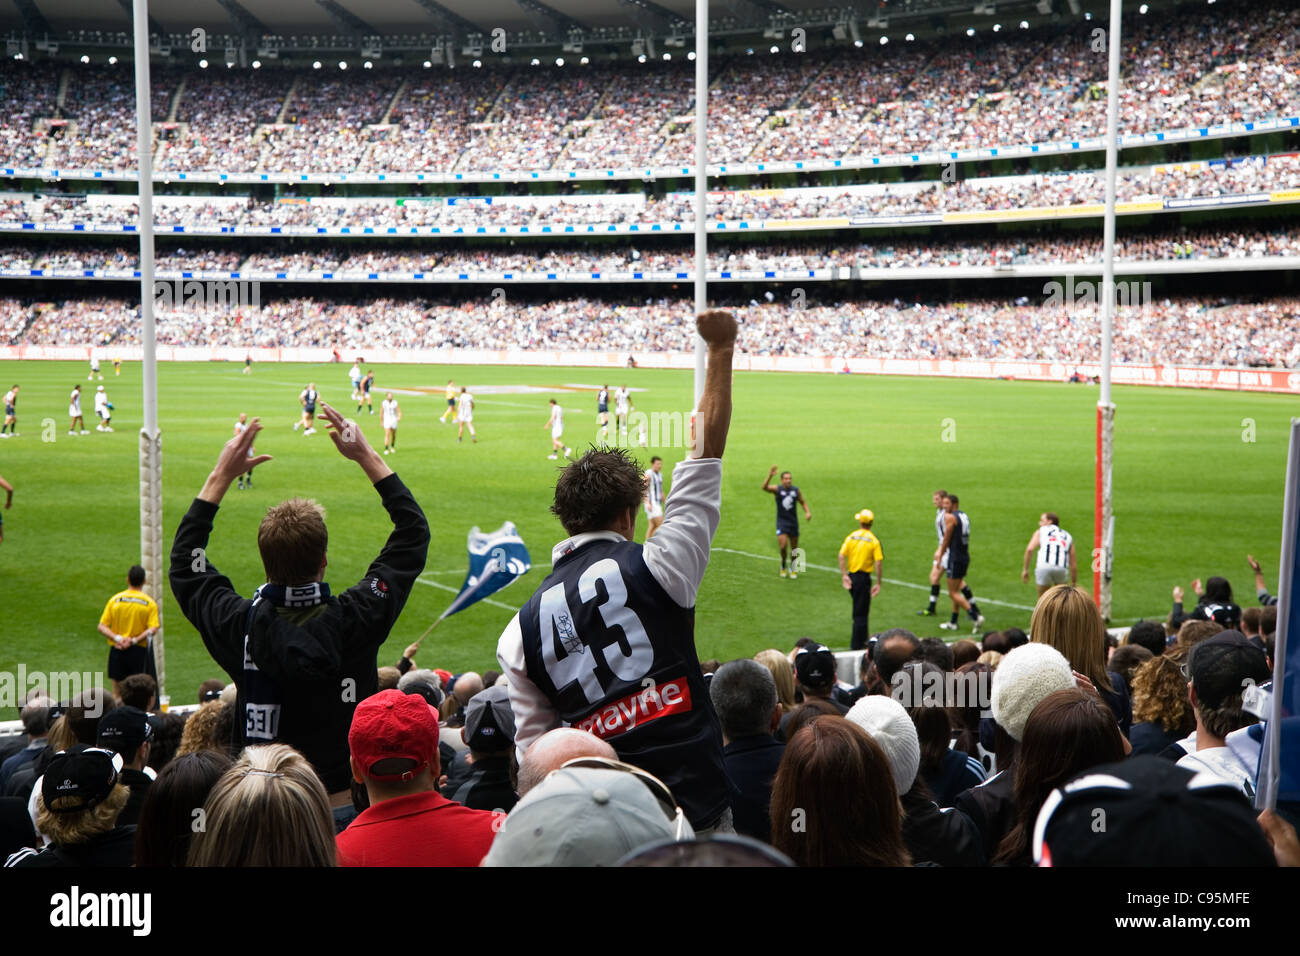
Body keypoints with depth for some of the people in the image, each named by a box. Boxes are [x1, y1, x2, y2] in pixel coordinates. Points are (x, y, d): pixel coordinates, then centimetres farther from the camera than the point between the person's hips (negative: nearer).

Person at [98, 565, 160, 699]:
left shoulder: (115, 599, 2)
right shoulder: (150, 603, -3)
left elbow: (102, 627, -2)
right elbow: (153, 629, -15)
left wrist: (117, 638, -11)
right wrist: (134, 640, -16)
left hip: (117, 650, 2)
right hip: (140, 651, -2)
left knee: (117, 693, 8)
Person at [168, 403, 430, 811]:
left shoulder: (240, 625, -12)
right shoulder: (354, 620, -15)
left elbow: (185, 562, 11)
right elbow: (413, 533, 1)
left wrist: (221, 476, 13)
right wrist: (368, 457, 7)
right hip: (344, 802, -2)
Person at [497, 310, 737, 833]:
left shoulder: (521, 629, 4)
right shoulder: (654, 568, -6)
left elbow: (533, 751, 3)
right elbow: (706, 457, 1)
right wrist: (721, 351, 9)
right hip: (697, 810, -3)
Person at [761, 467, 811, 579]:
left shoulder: (796, 490, 1)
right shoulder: (777, 489, -7)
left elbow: (803, 502, 15)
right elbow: (764, 487, -25)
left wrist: (807, 512, -2)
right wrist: (770, 475, -40)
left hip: (793, 522, 3)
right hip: (781, 522, -3)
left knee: (794, 548, 9)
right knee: (783, 546, -16)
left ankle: (792, 569, 31)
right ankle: (783, 566, 12)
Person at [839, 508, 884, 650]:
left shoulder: (851, 536, 0)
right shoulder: (874, 541, -8)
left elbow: (841, 556, -8)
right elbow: (878, 563, -14)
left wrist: (844, 576, -7)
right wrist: (878, 583, -8)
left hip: (851, 576, 4)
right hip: (864, 578, -4)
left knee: (859, 611, 21)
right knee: (861, 613, 3)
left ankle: (863, 639, 32)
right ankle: (856, 645, 4)